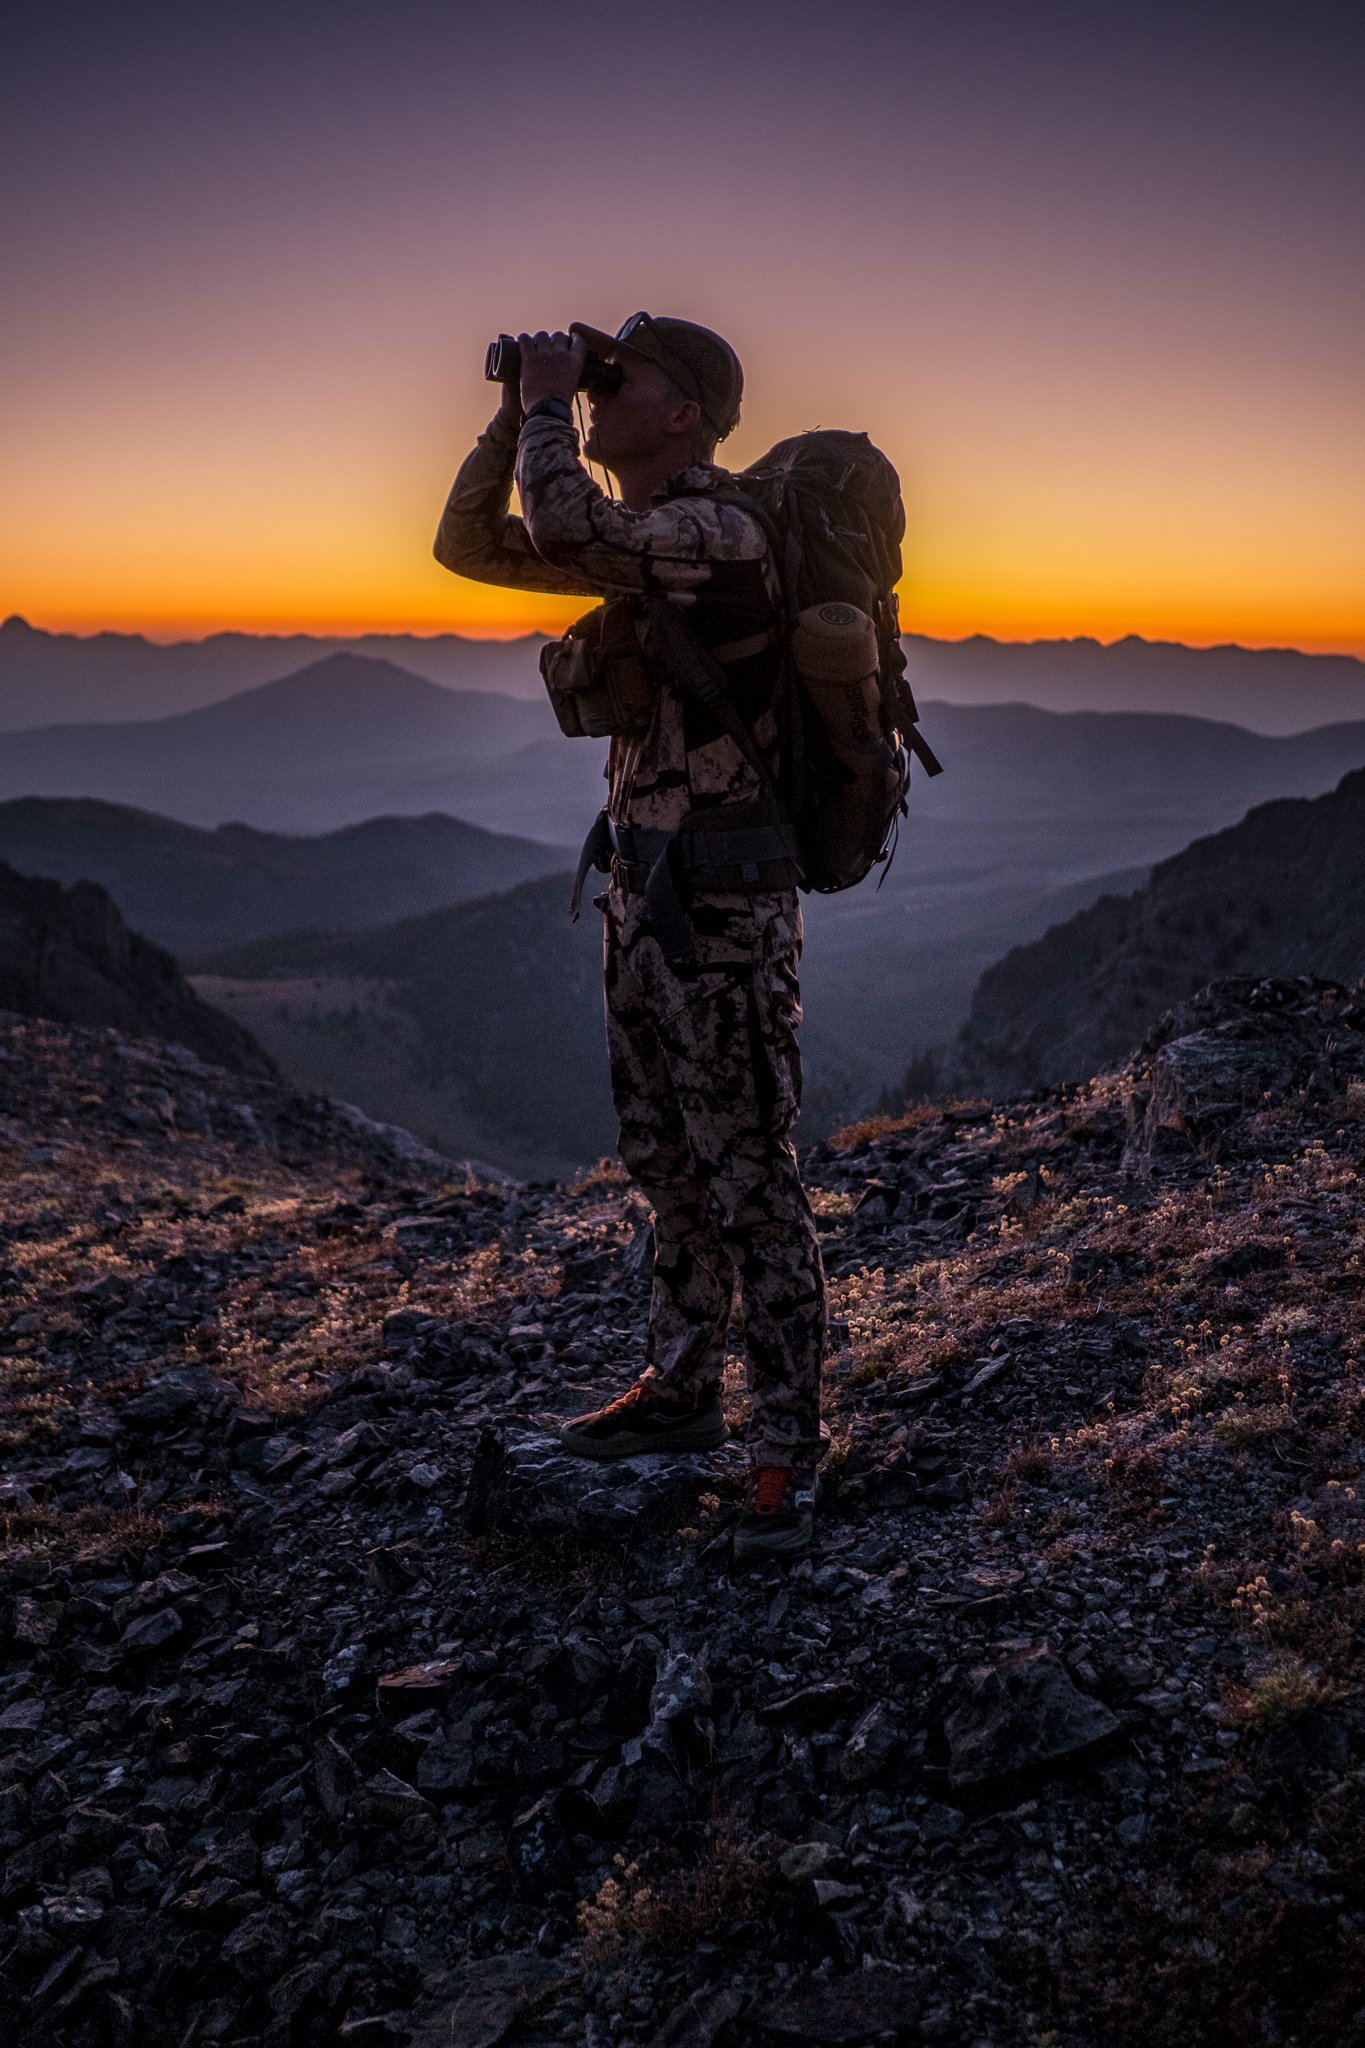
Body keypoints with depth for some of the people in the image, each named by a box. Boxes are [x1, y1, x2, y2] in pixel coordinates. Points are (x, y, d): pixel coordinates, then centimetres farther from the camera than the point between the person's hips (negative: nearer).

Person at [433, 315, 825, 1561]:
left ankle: (786, 1454, 7)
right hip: (644, 888, 10)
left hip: (724, 905, -9)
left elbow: (561, 523, -31)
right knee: (667, 1166, 18)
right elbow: (469, 546, 16)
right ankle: (681, 1392, 33)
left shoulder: (722, 530, -16)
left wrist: (549, 395, -13)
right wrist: (517, 413, 4)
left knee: (752, 1183, -3)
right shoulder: (633, 536, 13)